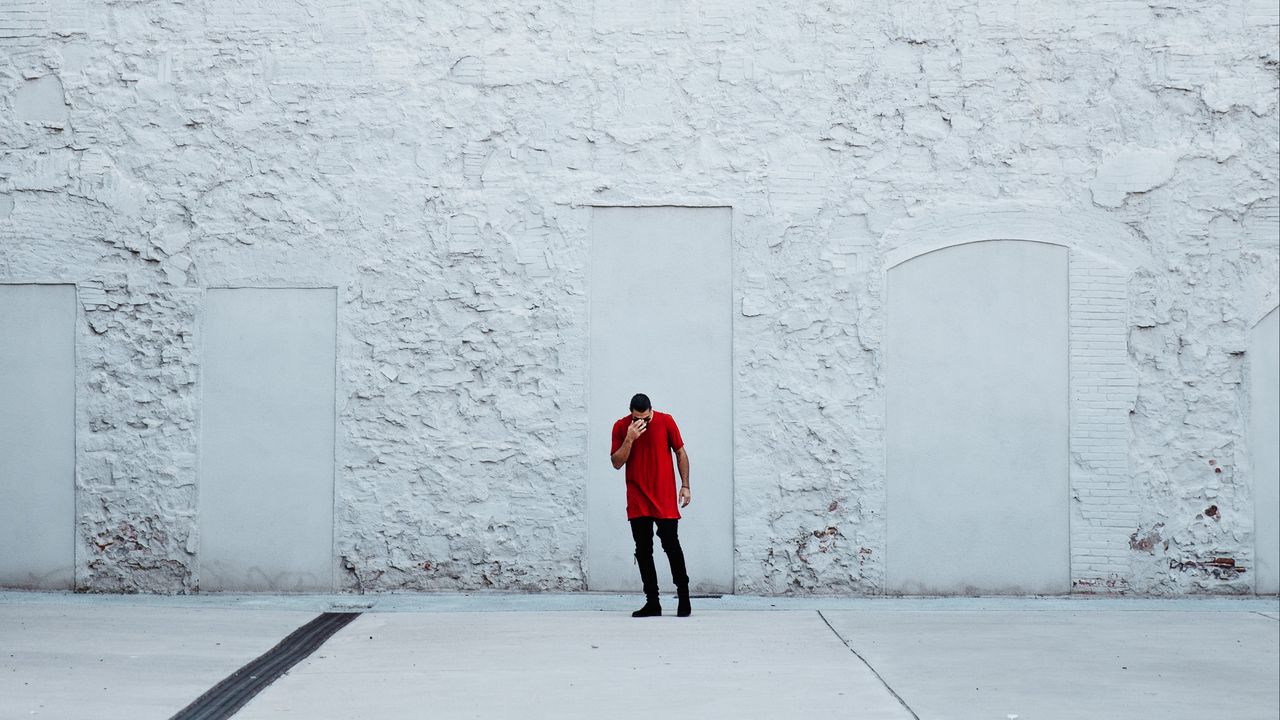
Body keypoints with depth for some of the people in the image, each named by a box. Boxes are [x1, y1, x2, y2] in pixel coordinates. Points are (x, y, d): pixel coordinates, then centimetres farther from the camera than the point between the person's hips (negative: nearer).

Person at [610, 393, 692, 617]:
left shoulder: (666, 422, -4)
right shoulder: (621, 427, -2)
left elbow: (681, 453, 5)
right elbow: (616, 463, -4)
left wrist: (685, 486, 1)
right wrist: (630, 439, -18)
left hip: (665, 498, -2)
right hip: (637, 501, 2)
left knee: (671, 546, -5)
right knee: (643, 551, 3)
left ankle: (684, 597, 8)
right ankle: (652, 602, 9)